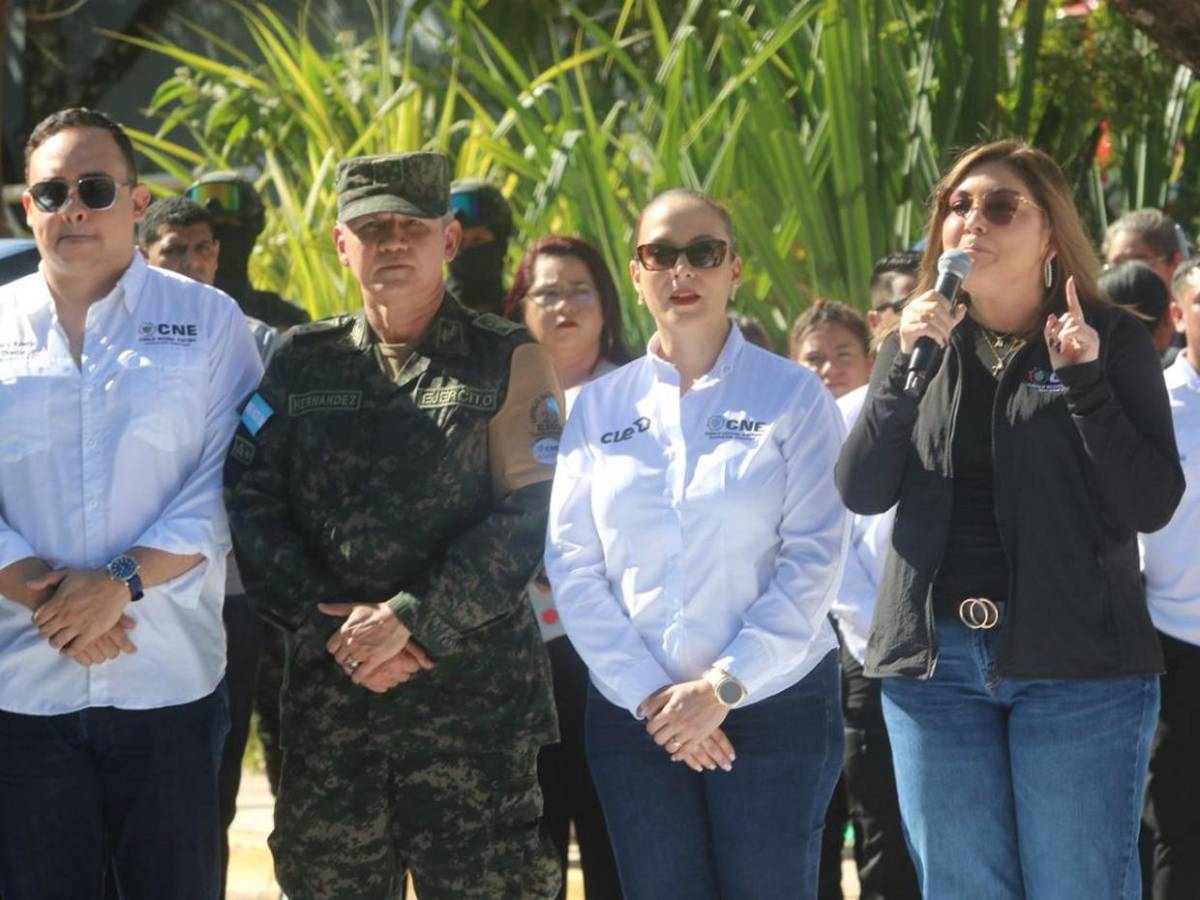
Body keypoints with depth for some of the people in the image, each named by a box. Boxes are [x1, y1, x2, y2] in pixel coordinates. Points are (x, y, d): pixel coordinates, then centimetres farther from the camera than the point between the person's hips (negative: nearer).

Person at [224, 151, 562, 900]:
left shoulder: (508, 363, 3)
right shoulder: (300, 363, 12)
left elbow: (529, 515, -7)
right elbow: (254, 503, 5)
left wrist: (409, 618, -15)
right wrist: (334, 625, -9)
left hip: (474, 689, -3)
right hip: (327, 685, 3)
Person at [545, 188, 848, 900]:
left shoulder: (793, 395, 0)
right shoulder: (601, 406, 8)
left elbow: (813, 560, -7)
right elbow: (573, 564, 3)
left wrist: (724, 688, -12)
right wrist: (648, 695, -7)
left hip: (774, 703, -2)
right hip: (634, 714, 2)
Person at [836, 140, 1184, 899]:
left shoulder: (1112, 343, 0)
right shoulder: (920, 343, 10)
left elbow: (1152, 506, -9)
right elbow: (862, 492, -2)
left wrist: (1085, 380, -18)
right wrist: (906, 365, -14)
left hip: (1076, 665, -3)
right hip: (936, 663, 3)